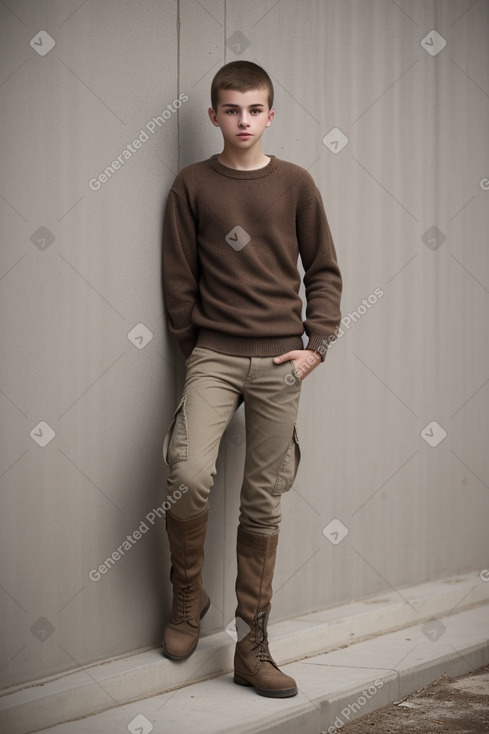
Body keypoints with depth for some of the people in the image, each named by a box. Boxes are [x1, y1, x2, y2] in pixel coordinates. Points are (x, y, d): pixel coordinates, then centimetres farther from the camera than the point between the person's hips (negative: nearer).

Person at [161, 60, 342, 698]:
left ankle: (252, 649, 12)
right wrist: (192, 347, 5)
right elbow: (179, 277, 8)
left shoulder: (295, 184, 6)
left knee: (263, 503, 4)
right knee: (189, 476, -22)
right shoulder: (192, 185, 4)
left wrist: (316, 344, 0)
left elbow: (325, 271, 9)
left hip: (280, 359, 1)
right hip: (214, 355, -1)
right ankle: (188, 593, 6)